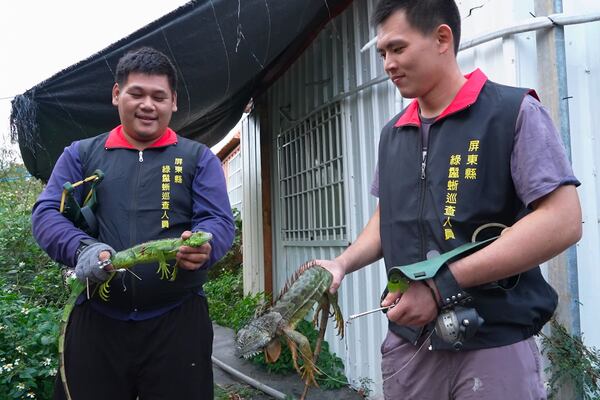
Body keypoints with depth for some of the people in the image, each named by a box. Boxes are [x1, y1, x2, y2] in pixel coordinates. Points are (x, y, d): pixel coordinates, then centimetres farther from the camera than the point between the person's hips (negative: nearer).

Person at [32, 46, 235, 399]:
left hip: (178, 321, -1)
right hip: (95, 321, 2)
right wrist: (83, 248, -20)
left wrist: (204, 246, -26)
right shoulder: (80, 154, 12)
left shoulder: (198, 158, 8)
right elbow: (46, 213, 3)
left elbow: (220, 222, -1)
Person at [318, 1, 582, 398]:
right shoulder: (392, 133, 9)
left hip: (494, 344, -5)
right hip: (408, 342, 5)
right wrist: (342, 264, -2)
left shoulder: (514, 111, -8)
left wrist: (442, 285, -20)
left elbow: (563, 221, -16)